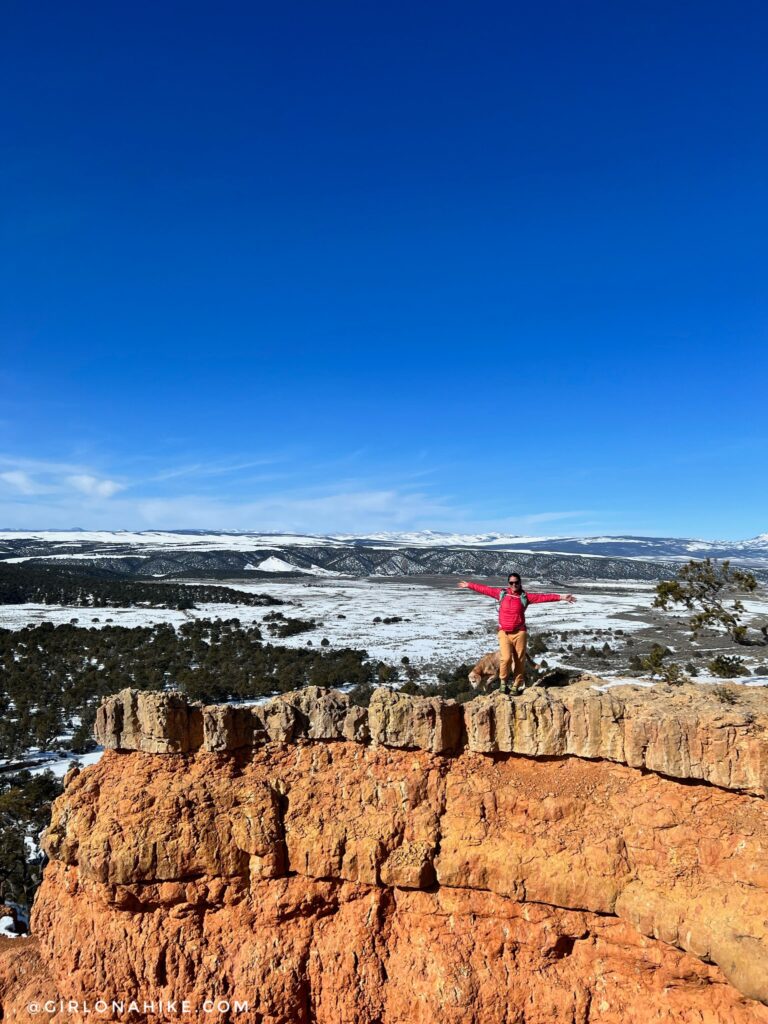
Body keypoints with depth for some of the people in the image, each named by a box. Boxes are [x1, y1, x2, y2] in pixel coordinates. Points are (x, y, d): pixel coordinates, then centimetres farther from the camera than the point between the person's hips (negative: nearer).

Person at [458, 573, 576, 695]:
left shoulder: (525, 596, -1)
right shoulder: (501, 593, 5)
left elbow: (543, 597, -9)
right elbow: (485, 589, 12)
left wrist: (560, 597, -17)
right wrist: (469, 585, 16)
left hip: (519, 633, 0)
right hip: (504, 633, 0)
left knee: (519, 660, 3)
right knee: (506, 658, -13)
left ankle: (517, 685, 17)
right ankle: (503, 681, 9)